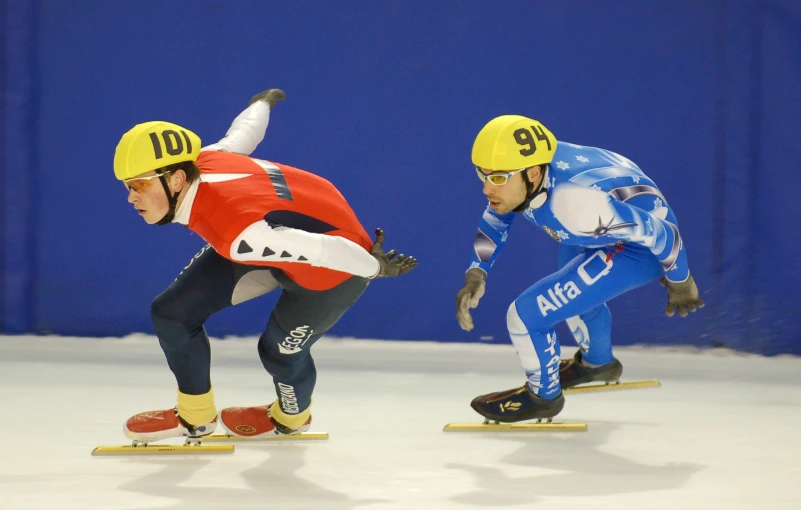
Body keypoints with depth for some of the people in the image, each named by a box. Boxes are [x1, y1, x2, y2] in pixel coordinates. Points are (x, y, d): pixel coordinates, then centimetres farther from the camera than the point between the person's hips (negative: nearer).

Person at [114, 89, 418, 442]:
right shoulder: (198, 163, -21)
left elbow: (324, 249, -36)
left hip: (336, 259, -8)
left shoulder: (237, 234, -43)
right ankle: (195, 415, 23)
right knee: (172, 313, 0)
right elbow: (243, 134, 0)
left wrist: (374, 267, -17)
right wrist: (263, 103, 24)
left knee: (279, 350, 11)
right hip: (281, 232, 8)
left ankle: (291, 418, 48)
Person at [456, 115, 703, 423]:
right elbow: (495, 220, 7)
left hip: (640, 250, -8)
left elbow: (657, 233, -28)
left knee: (527, 313, -12)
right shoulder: (519, 169, -16)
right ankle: (598, 362, 63)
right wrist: (476, 274, -3)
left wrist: (679, 282, -11)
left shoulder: (575, 201, -40)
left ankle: (543, 395, 15)